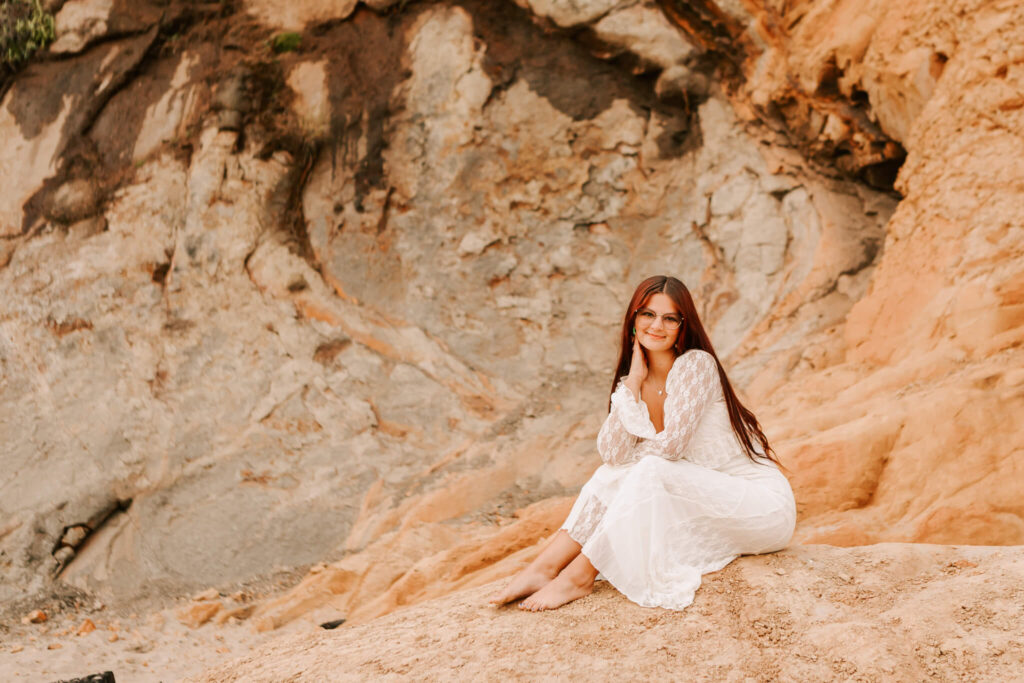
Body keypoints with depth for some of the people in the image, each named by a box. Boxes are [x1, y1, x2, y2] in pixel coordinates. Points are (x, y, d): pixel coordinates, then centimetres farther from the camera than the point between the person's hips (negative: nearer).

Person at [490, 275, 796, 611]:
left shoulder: (696, 364, -15)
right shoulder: (634, 380, 5)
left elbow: (669, 446, -19)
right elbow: (612, 453, -9)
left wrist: (634, 456, 1)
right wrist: (633, 382, -10)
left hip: (765, 503, -7)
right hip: (708, 505, 7)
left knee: (650, 472, -26)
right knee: (613, 475, -8)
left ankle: (579, 576, -21)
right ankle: (544, 568, -14)